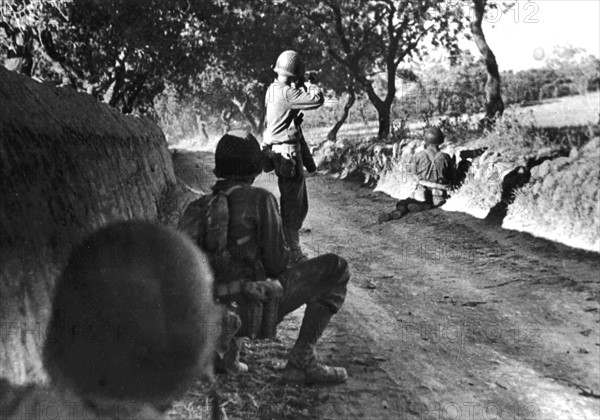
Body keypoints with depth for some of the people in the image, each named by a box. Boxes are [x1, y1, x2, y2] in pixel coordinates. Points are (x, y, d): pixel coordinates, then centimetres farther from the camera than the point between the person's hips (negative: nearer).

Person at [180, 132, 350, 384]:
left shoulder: (198, 208, 11)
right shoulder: (260, 199, -7)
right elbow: (276, 261, -8)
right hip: (251, 305, -7)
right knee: (335, 270, 0)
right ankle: (302, 360, -2)